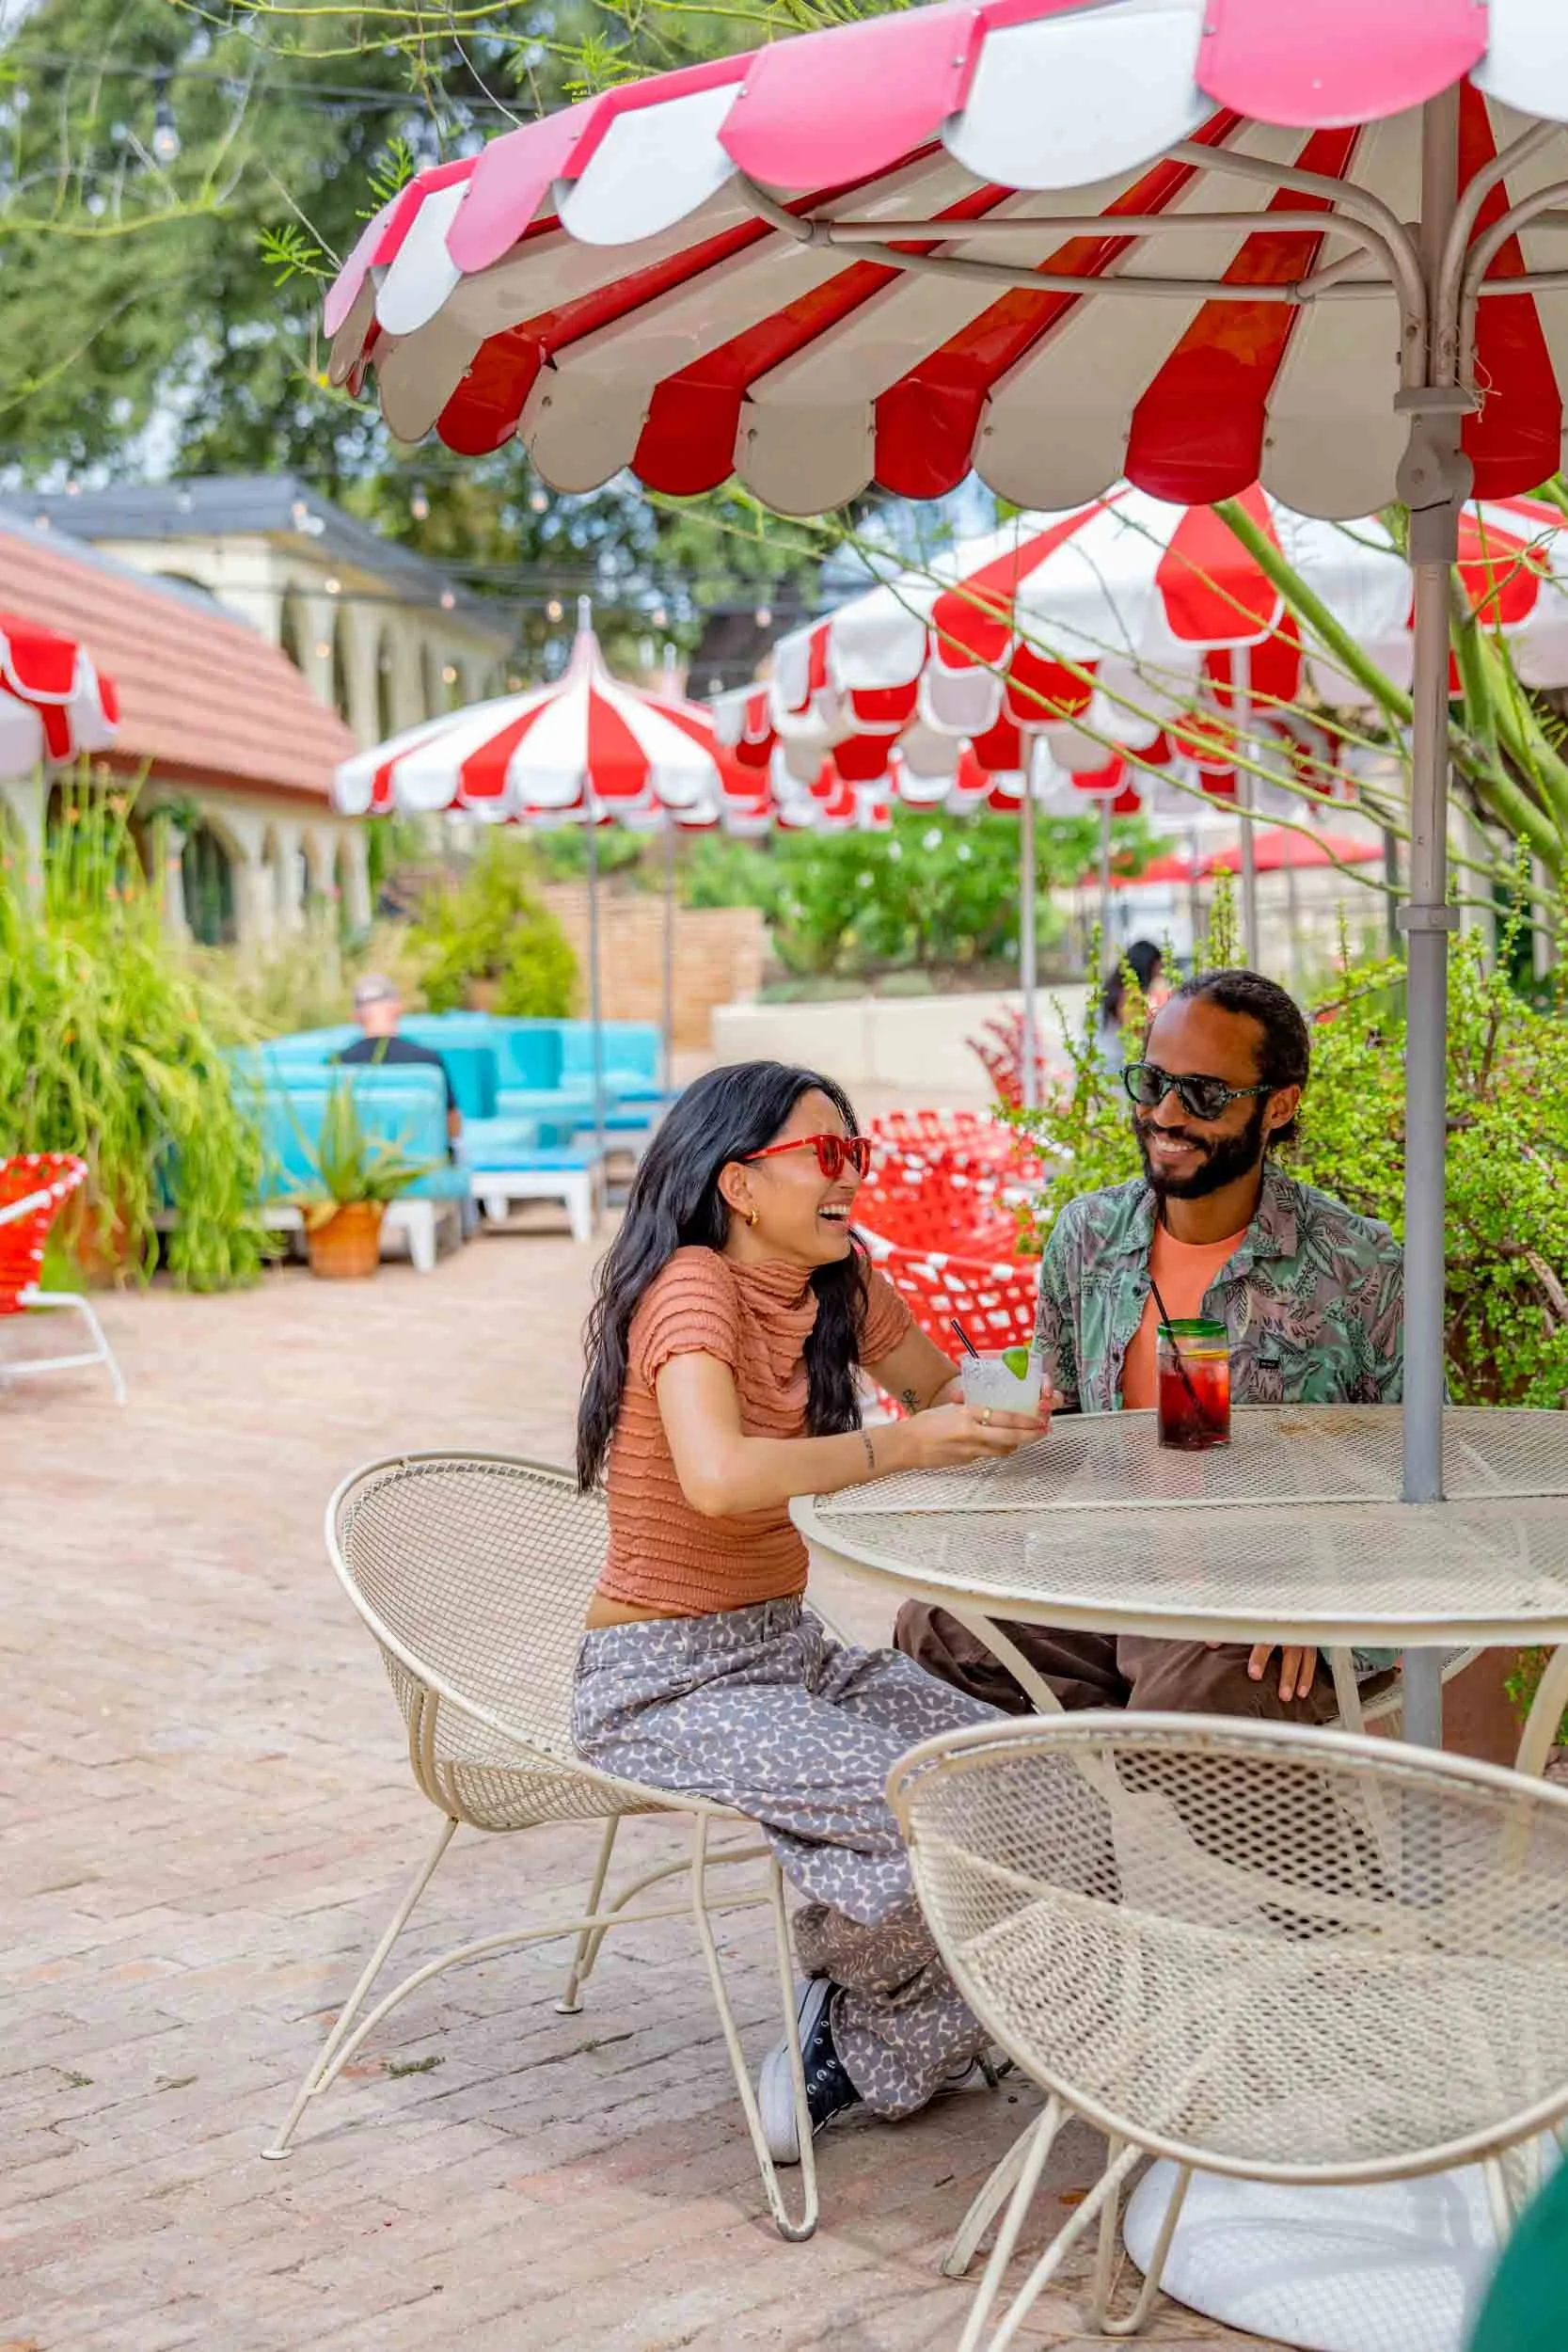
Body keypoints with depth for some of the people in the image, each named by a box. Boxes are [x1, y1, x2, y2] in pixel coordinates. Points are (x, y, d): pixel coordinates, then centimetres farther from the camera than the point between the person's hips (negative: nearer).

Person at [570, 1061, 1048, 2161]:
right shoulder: (694, 1287, -20)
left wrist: (993, 1412, 1)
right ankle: (869, 2022, 12)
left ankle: (864, 2046, 13)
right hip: (666, 1680, -8)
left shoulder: (843, 1286, 4)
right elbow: (718, 1475, -38)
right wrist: (902, 1445, -29)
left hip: (788, 1647, 8)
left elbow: (941, 1383, 23)